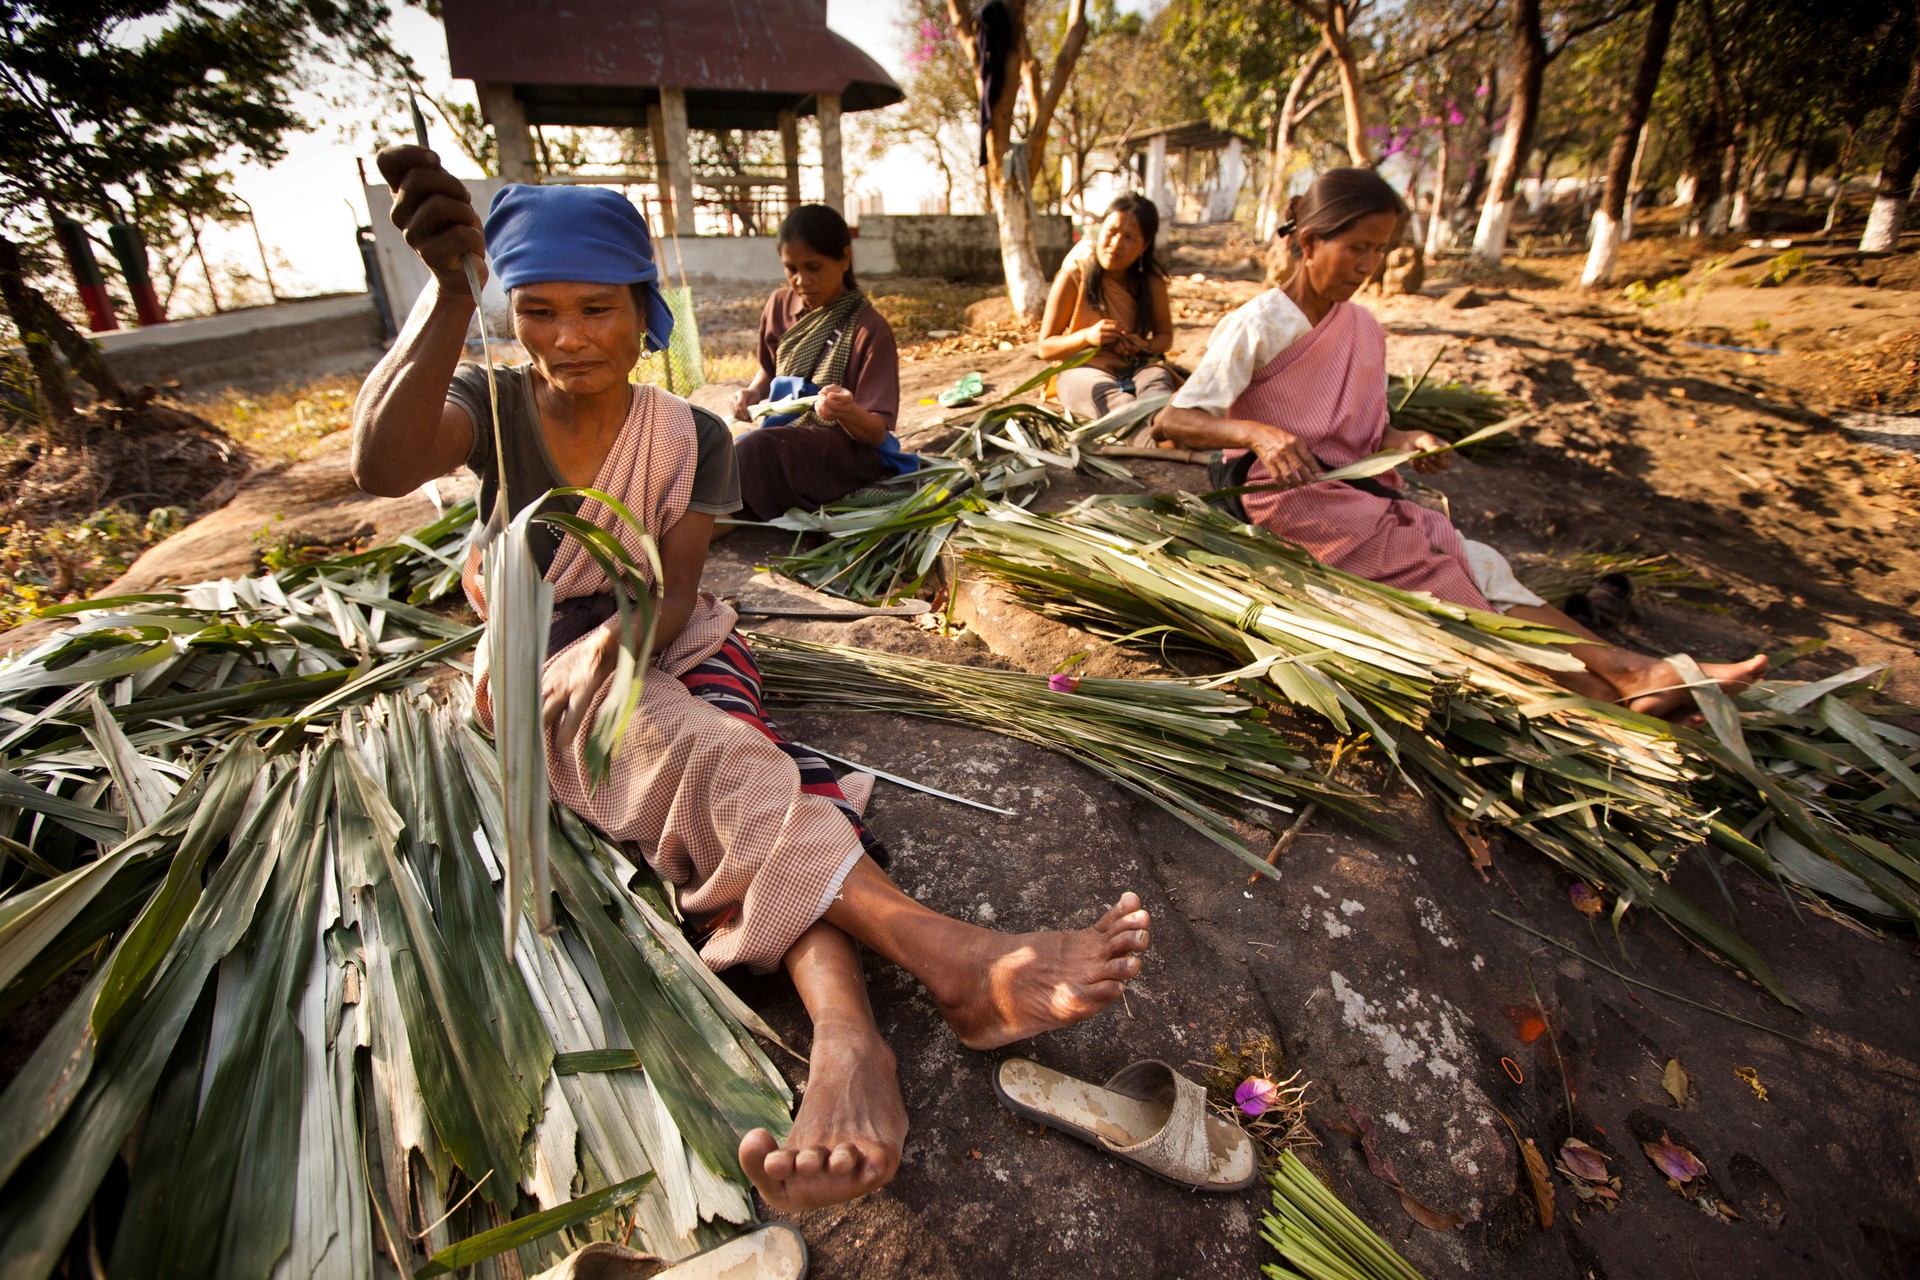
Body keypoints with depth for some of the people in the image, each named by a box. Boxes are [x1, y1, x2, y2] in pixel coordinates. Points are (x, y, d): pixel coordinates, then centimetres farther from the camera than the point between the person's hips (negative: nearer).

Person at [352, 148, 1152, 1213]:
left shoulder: (689, 438, 2)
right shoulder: (489, 407, -1)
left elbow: (672, 587, -5)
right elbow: (382, 465, -25)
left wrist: (613, 653, -24)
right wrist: (448, 290, -38)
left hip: (674, 650, 3)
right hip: (549, 673, -2)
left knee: (725, 766, -32)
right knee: (680, 741, -35)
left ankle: (846, 1036, -53)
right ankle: (949, 956, -52)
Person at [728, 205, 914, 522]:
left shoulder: (870, 329, -12)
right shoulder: (780, 305, 4)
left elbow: (877, 433, -14)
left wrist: (848, 414, -37)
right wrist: (753, 392, 0)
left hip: (848, 446, -5)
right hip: (785, 437, 5)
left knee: (757, 451, -32)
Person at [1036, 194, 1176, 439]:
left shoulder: (1151, 278, 1)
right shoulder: (1073, 276, -7)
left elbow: (1165, 336, 13)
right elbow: (1045, 348, -5)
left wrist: (1142, 346, -12)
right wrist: (1087, 336, -24)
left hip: (1136, 368, 3)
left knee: (1157, 379, -32)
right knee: (1114, 397, -37)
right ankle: (1153, 444, -69)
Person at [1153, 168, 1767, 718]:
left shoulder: (1363, 330, 13)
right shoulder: (1256, 326, -8)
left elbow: (1365, 432, 17)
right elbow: (1172, 420, -14)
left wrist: (1402, 442, -6)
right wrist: (1258, 432, -31)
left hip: (1350, 490, 6)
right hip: (1280, 494, -6)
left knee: (1475, 562, -17)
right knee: (1430, 564, -23)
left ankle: (1635, 678, -29)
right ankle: (1618, 677, -28)